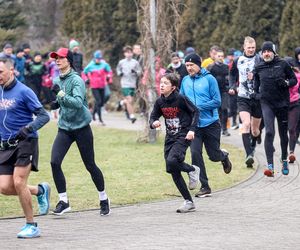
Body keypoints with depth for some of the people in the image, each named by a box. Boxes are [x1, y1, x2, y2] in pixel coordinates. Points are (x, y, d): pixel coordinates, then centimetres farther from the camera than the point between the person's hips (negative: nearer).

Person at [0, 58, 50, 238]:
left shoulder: (23, 91, -9)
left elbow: (44, 116, -11)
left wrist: (28, 128, -25)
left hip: (26, 142, -7)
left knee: (18, 183, -17)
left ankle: (31, 226, -3)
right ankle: (40, 190, 22)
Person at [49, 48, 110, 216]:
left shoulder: (77, 80, -15)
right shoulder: (57, 80, 8)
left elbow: (78, 103, -29)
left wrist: (61, 94, -34)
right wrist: (56, 104, 8)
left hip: (81, 127, -6)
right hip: (64, 128, 6)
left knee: (90, 165, 3)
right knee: (55, 162, -11)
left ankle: (104, 199, 22)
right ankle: (63, 201, -3)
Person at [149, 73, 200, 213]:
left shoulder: (181, 99, -13)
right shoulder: (160, 102, 3)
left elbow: (195, 112, -5)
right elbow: (153, 117, 9)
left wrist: (192, 129, -15)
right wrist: (153, 123, -14)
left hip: (183, 136, -6)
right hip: (170, 138, 6)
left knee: (172, 161, -29)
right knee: (173, 171, 2)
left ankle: (192, 170, 3)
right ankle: (189, 202, 11)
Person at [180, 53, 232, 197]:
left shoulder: (209, 79, -9)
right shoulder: (185, 81, 5)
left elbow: (217, 102, -12)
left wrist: (198, 107, -19)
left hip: (211, 124, -3)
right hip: (194, 125, 3)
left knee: (214, 156, 7)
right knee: (195, 153, -11)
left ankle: (224, 156, 45)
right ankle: (204, 187, -2)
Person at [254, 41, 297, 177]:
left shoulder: (283, 64, -2)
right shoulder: (259, 68, 4)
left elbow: (294, 79, 5)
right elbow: (256, 84, 20)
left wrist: (286, 83, -14)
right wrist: (257, 94, 4)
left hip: (282, 103, 0)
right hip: (267, 103, 0)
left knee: (283, 134, 11)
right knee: (269, 132, -15)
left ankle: (284, 161, 34)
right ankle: (270, 166, -20)